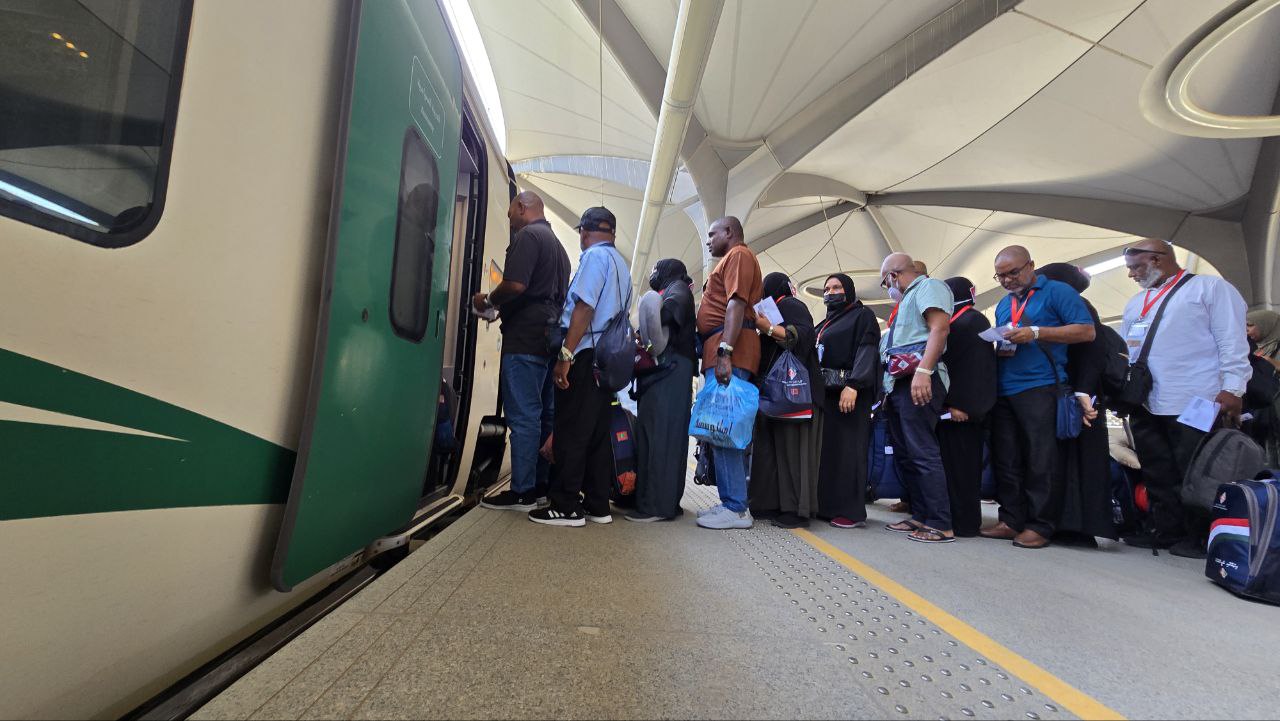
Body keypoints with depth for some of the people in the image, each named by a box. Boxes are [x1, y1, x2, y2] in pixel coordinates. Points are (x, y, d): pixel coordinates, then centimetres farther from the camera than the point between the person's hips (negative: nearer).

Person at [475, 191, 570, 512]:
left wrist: (488, 300, -1)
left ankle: (522, 491, -2)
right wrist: (499, 304, 25)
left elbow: (515, 285, -20)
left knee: (523, 416, -7)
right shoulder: (557, 243, 23)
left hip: (525, 339, -9)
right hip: (549, 337, 9)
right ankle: (542, 483, 19)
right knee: (544, 414, 11)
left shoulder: (528, 235, -6)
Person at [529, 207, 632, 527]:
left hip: (586, 356, -9)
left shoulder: (595, 256, -5)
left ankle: (567, 506, 1)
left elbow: (584, 307, -16)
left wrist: (565, 355, -18)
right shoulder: (621, 263, 20)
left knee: (571, 432, -4)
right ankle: (597, 504, 15)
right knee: (597, 433, 10)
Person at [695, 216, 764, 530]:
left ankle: (735, 508, -9)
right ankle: (733, 501, 13)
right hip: (720, 351, 10)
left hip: (728, 349, -10)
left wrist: (725, 351, -24)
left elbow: (737, 305, -14)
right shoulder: (731, 260, 30)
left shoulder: (738, 254, 0)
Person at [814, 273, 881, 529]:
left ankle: (852, 511, -3)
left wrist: (853, 385, -24)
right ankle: (828, 505, 11)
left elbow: (867, 351, -12)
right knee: (827, 448, 5)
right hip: (826, 392, 7)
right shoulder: (825, 322, 24)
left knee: (848, 449, -8)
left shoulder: (863, 315, 2)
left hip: (850, 393, -7)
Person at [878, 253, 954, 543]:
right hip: (899, 384, 10)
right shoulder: (907, 300, 28)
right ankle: (920, 516, 18)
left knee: (923, 453, -11)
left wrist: (923, 371, -27)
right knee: (905, 454, 11)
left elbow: (940, 328, -15)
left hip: (918, 381, -10)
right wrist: (890, 389, 22)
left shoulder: (929, 286, 0)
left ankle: (940, 525, -7)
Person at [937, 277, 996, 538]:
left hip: (960, 407, -8)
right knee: (950, 462, 8)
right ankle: (954, 516, 14)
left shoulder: (972, 321, -6)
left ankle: (964, 523, 0)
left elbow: (975, 366, -16)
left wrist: (962, 404, -22)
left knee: (961, 464, -5)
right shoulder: (955, 323, 21)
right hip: (948, 404, 8)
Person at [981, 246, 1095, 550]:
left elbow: (1086, 331, -7)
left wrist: (1036, 333, -15)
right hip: (1003, 391, 7)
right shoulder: (1003, 304, 22)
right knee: (1006, 460, 6)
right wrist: (999, 350, 4)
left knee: (1040, 462, -3)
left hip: (1039, 388, -7)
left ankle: (1040, 526, 5)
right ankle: (1011, 521, 14)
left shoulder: (1057, 292, 2)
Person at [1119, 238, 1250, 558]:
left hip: (1195, 404, -6)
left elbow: (1232, 340, -6)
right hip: (1145, 406, 6)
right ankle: (1167, 532, 20)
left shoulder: (1210, 288, 2)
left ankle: (1199, 537, 14)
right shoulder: (1135, 303, 21)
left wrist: (1232, 389, -14)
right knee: (1159, 475, 11)